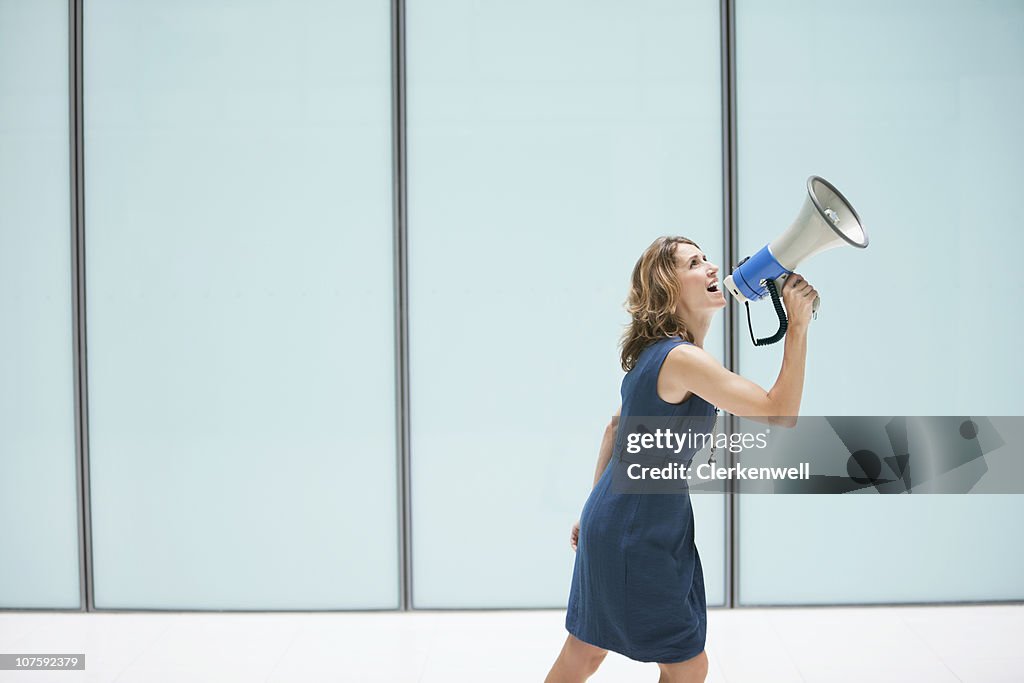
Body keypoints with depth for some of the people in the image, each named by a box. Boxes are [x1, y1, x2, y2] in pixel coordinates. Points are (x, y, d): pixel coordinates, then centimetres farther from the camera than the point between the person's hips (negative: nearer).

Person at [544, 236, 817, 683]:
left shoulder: (656, 352, 10)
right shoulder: (682, 359, -21)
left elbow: (616, 427, 19)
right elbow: (779, 413, -23)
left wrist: (598, 508, 26)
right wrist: (797, 324, -22)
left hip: (614, 521, 10)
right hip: (636, 534, -10)